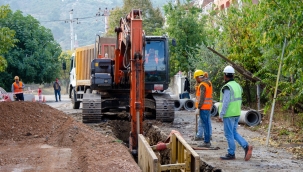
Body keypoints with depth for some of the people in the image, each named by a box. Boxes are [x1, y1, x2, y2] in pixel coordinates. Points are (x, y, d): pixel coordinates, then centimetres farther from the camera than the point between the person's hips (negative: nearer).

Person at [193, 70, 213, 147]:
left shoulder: (202, 85, -17)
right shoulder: (208, 83, 13)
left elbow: (202, 98, -22)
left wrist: (198, 108, -20)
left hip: (203, 107, -10)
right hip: (208, 107, 10)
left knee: (205, 124, -6)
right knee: (207, 124, 13)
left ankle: (206, 142, -4)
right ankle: (207, 141, 19)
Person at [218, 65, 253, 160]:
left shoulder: (227, 87, -17)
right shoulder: (237, 86, 10)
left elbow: (225, 102, -21)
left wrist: (221, 115, -17)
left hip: (229, 114, -9)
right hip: (237, 113, 9)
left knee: (229, 134, 1)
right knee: (234, 132, 16)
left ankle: (231, 154, 8)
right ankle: (246, 146, 3)